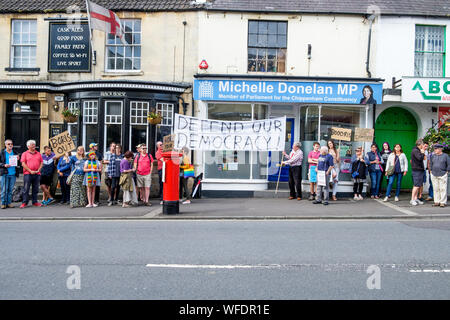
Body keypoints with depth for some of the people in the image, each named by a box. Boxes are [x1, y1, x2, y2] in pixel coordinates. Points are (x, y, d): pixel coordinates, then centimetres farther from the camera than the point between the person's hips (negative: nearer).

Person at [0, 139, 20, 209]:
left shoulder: (15, 153, 13)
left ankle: (9, 202, 10)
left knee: (10, 189, 4)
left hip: (13, 174, 3)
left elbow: (18, 164, 17)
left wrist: (17, 160, -3)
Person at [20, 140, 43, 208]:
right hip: (28, 174, -3)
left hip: (37, 174, 3)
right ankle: (24, 203, 1)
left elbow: (41, 163, 14)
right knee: (26, 189, -4)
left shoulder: (38, 154, 16)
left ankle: (34, 202, 13)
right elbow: (23, 164, -3)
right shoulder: (25, 154, 6)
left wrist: (38, 170, -3)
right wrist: (30, 171, -11)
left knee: (35, 189, 6)